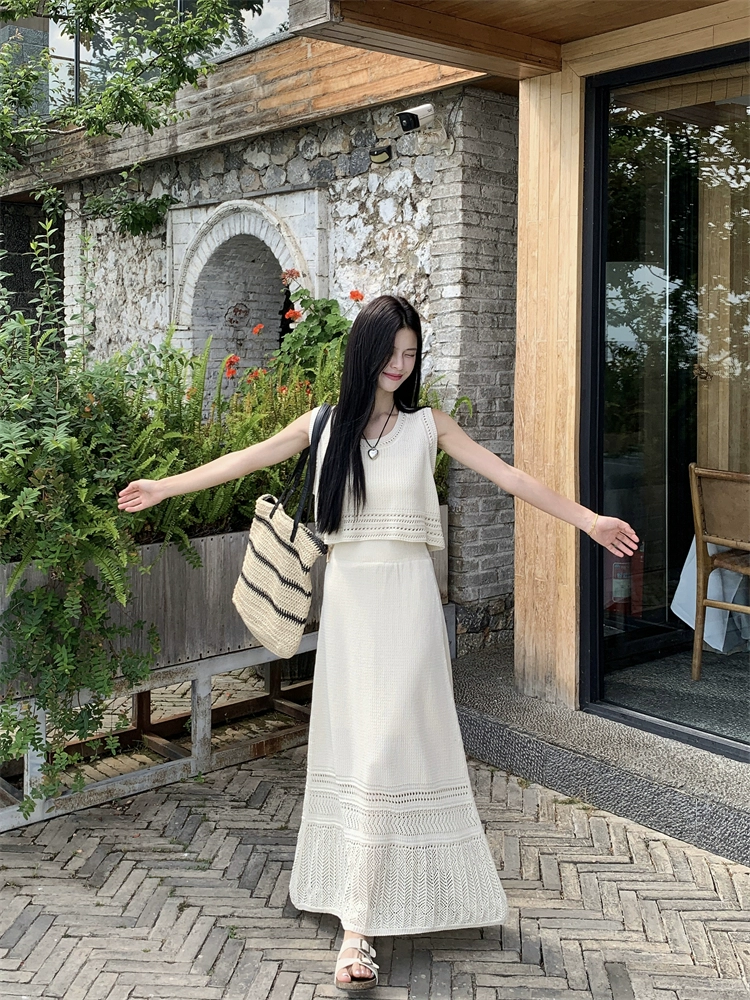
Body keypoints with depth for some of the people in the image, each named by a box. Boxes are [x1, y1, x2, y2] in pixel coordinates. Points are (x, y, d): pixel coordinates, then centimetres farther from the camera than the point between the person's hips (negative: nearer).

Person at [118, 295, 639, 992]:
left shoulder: (427, 425, 3)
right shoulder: (325, 424, 8)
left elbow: (506, 475, 2)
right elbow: (245, 460, 14)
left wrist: (588, 520, -1)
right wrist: (165, 486, 16)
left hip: (405, 596, -2)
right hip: (347, 595, 2)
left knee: (389, 746, -8)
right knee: (352, 741, 6)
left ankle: (358, 925, -5)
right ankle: (362, 904, 21)